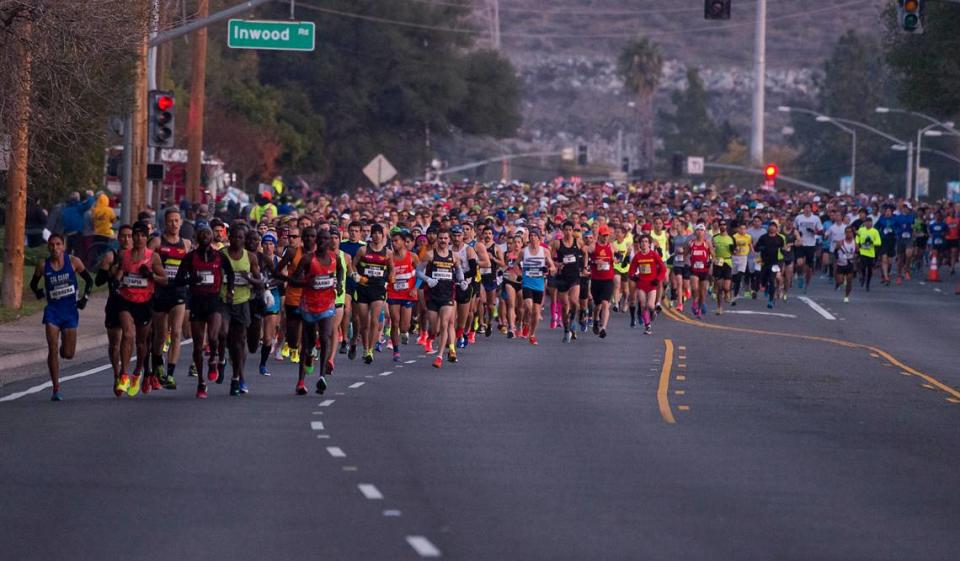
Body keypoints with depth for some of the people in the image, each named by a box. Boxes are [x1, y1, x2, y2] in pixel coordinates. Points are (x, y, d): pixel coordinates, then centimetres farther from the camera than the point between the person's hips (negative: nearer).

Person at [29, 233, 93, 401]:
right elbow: (33, 283, 15)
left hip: (70, 311, 0)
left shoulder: (73, 262, -3)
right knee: (53, 349, -11)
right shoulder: (43, 266, -2)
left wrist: (85, 298, -2)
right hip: (52, 310, 0)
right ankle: (56, 389, -7)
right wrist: (38, 292, -3)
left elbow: (89, 280, 8)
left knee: (68, 354, 2)